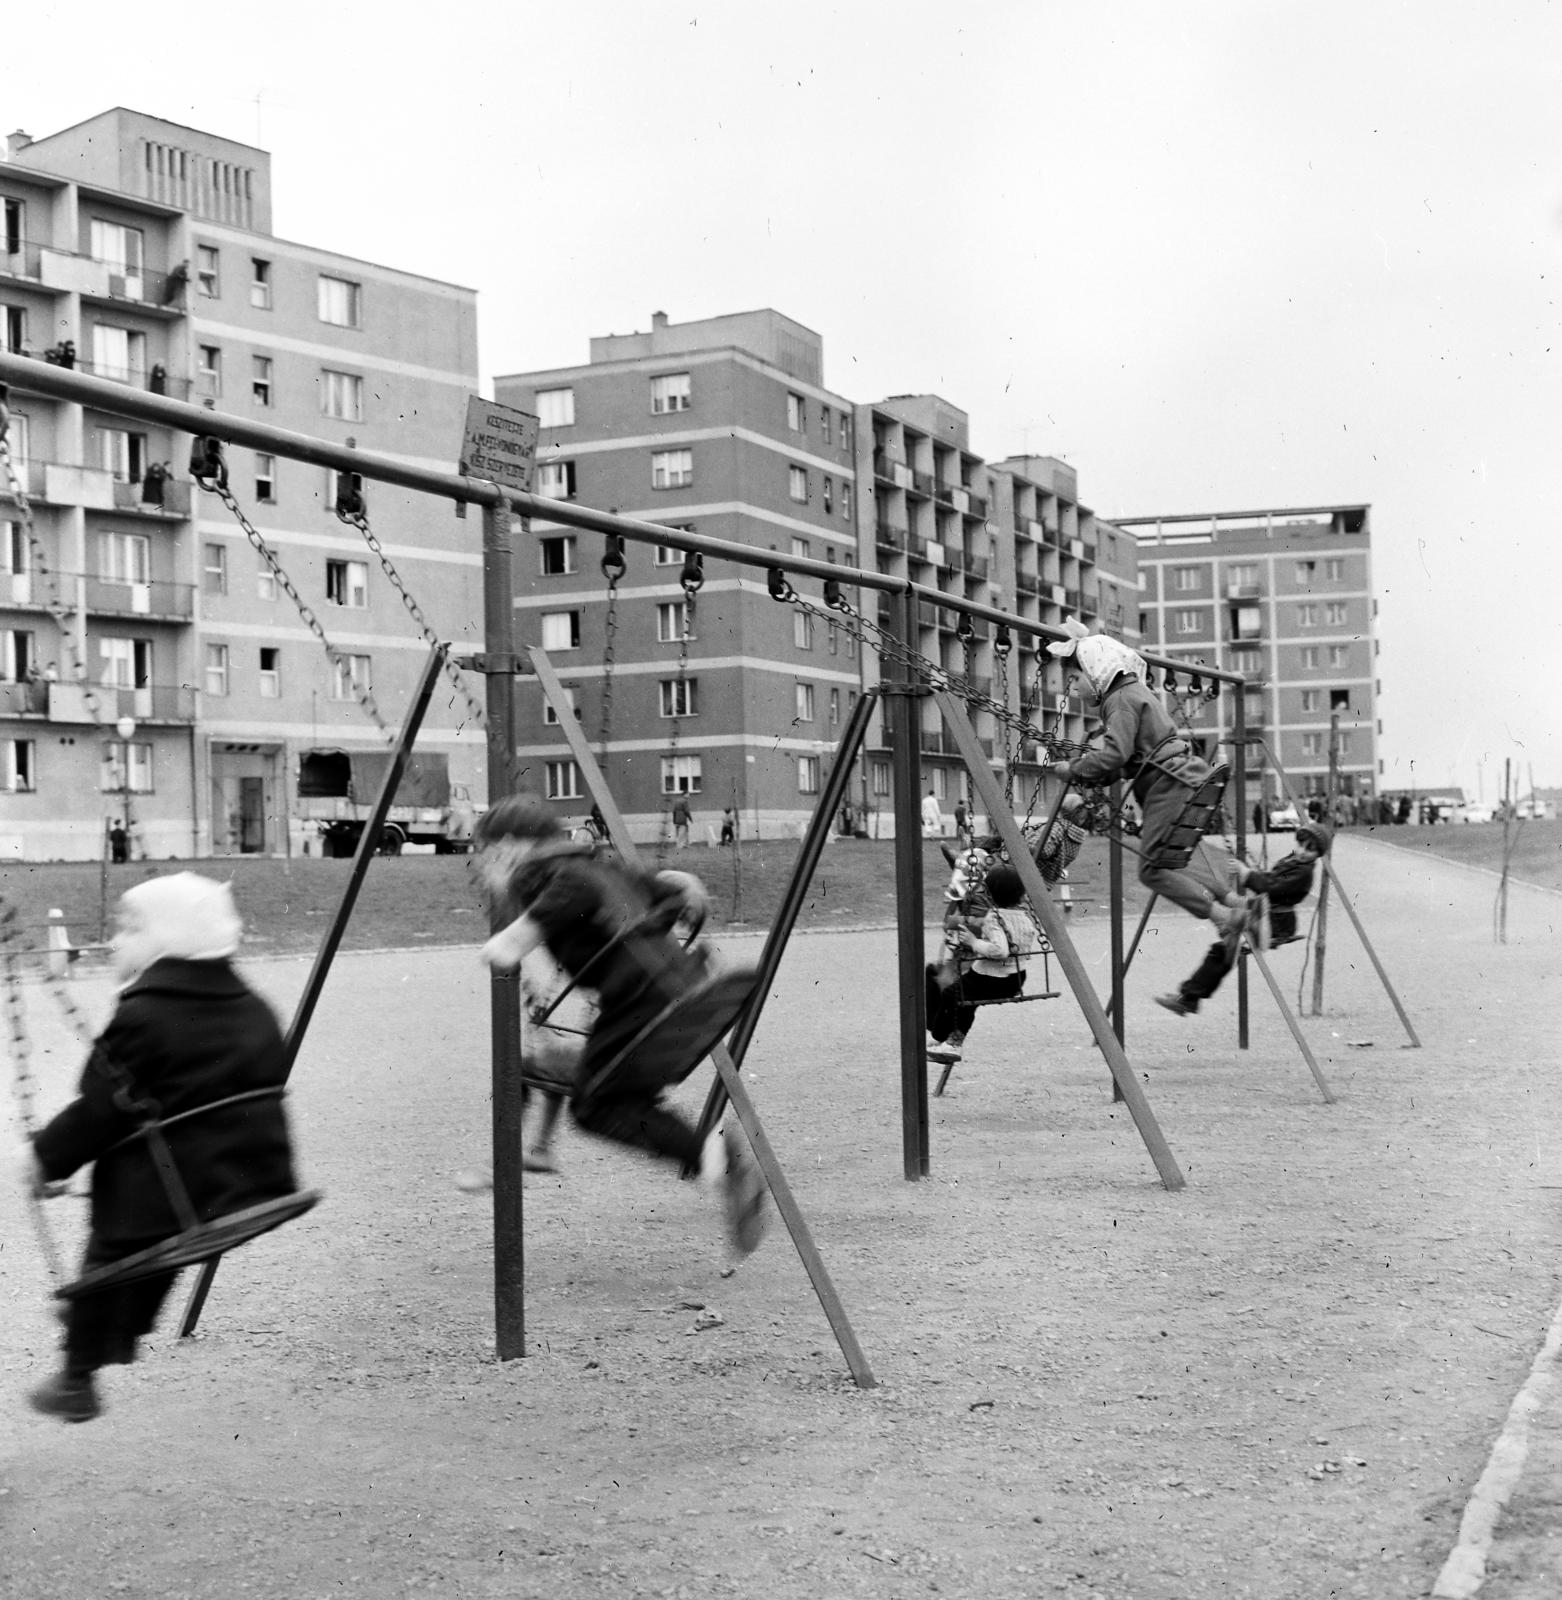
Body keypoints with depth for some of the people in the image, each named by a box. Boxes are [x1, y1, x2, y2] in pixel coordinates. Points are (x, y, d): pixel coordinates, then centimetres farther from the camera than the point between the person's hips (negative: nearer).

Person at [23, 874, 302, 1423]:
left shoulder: (140, 1019, -17)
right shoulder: (253, 1012, 5)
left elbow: (97, 1110, -15)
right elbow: (263, 1098, 13)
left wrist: (48, 1157, 0)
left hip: (152, 1199, -7)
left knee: (106, 1270, 11)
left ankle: (78, 1379, 18)